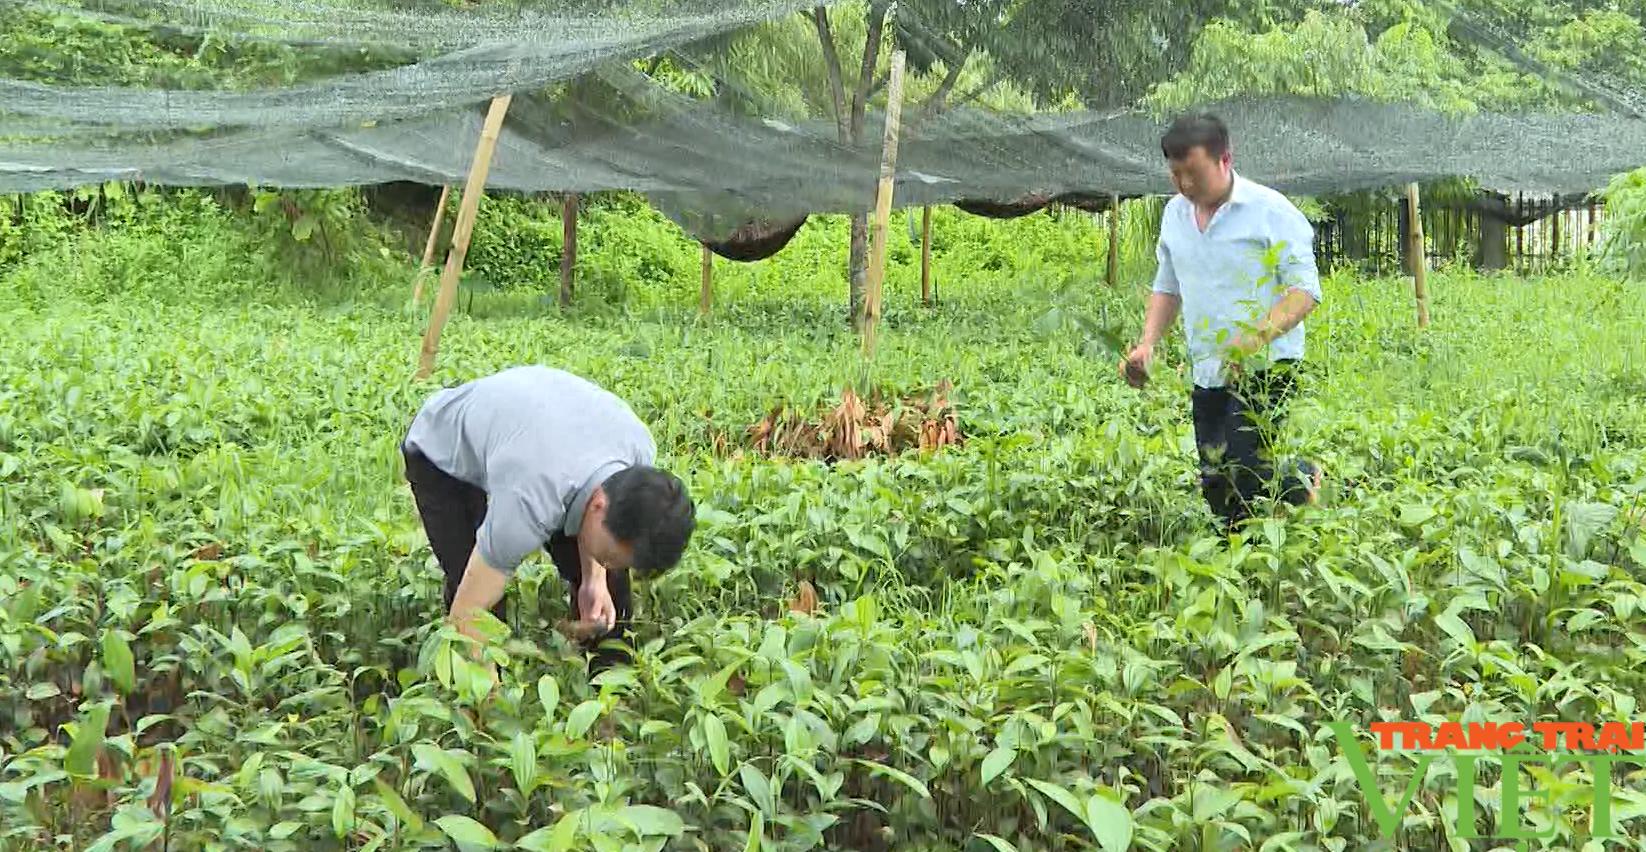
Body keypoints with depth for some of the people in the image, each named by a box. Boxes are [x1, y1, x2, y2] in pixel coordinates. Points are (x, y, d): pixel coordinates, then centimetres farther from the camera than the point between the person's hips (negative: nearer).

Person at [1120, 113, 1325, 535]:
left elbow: (1305, 289, -14)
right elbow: (1166, 287, 20)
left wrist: (1258, 336, -30)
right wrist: (1148, 344, 3)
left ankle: (1304, 481, 16)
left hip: (1266, 368, -6)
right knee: (1215, 485, 6)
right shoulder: (1174, 213, 10)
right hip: (1206, 371, 6)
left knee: (1244, 472, -14)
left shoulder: (1271, 210, -10)